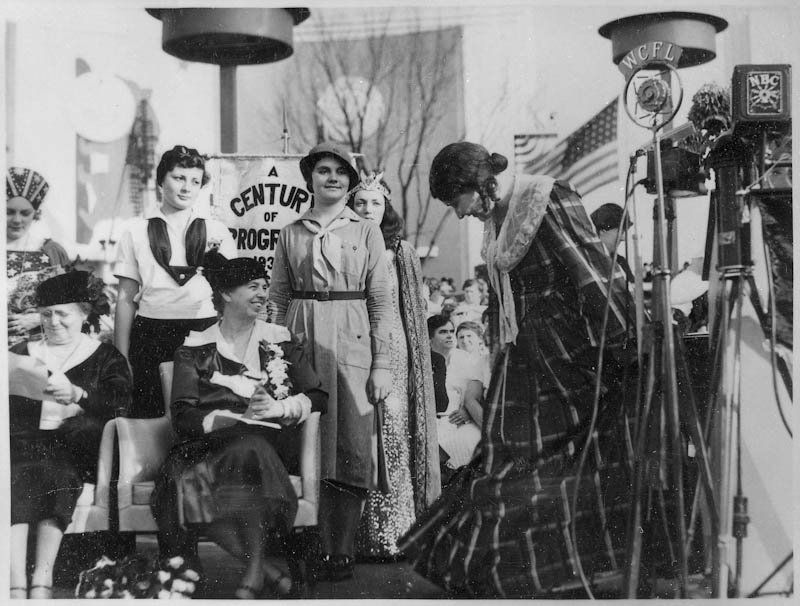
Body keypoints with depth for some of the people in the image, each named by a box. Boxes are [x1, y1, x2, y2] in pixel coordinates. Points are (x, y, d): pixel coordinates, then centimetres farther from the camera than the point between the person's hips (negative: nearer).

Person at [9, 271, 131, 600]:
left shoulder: (104, 356, 17)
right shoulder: (22, 353, 26)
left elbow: (120, 401, -2)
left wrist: (78, 394, -20)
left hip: (76, 445, -2)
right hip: (24, 439, 2)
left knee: (54, 467, -36)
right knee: (17, 471, -33)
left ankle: (41, 581, -39)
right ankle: (17, 586, -41)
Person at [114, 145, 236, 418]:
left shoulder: (216, 232, 9)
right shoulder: (137, 233, 8)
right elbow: (126, 299, 8)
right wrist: (122, 359, 4)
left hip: (205, 333, 0)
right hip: (151, 332, 0)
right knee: (148, 415, -3)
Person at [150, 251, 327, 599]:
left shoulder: (279, 340, 17)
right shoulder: (195, 348, 13)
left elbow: (317, 397, 12)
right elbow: (183, 417, 1)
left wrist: (278, 408, -8)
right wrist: (238, 416, -14)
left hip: (270, 438, 0)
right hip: (212, 440, 0)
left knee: (249, 449, -36)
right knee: (184, 477, -33)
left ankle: (253, 575, -31)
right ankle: (265, 570, -26)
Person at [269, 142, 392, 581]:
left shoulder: (367, 232, 6)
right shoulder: (290, 234, 11)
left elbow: (380, 300, 3)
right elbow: (278, 298, 11)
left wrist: (382, 364, -3)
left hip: (352, 343, -1)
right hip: (301, 344, 2)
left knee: (351, 447, -3)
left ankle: (343, 553, 3)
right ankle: (319, 549, 11)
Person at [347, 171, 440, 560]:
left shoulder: (401, 253, 9)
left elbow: (417, 310, 12)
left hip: (392, 350, 1)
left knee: (391, 435, -2)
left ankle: (390, 533, 5)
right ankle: (360, 535, 4)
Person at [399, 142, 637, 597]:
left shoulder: (550, 202, -13)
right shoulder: (496, 217, 12)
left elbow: (594, 276, -16)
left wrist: (620, 349, -16)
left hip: (566, 356, -8)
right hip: (522, 362, 8)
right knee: (506, 457, 7)